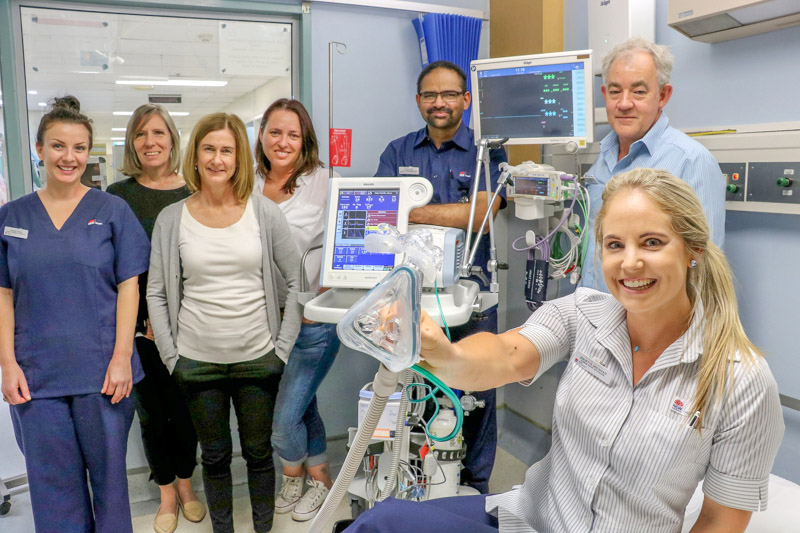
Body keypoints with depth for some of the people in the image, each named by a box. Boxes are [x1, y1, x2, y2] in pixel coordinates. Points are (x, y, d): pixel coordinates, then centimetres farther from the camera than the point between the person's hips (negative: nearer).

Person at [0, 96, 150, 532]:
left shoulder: (112, 210, 1)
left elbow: (128, 287, -2)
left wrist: (122, 358, -9)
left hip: (101, 370, -2)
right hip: (36, 374, 2)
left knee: (109, 476, 10)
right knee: (52, 484, 12)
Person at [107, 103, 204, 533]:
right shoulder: (118, 195, 0)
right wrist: (146, 317, -9)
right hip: (138, 323, 0)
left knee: (185, 407, 8)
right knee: (150, 409, 10)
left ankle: (185, 484, 30)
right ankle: (166, 492, 28)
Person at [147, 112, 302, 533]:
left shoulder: (264, 211, -3)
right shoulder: (171, 218, -1)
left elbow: (296, 280, 0)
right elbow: (156, 294, 3)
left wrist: (283, 347, -3)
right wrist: (171, 357, -2)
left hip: (258, 357, 0)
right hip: (198, 361, 0)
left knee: (259, 452, 14)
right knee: (215, 456, 16)